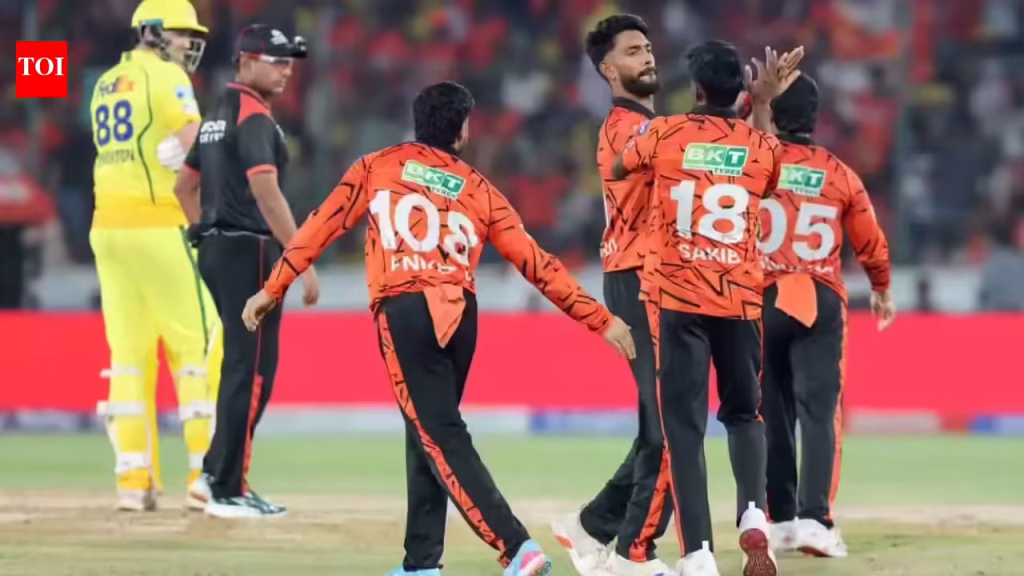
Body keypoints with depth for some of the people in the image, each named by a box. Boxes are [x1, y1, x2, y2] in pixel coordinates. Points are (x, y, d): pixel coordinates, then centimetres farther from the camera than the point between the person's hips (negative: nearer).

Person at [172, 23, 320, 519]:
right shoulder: (254, 118, -14)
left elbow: (184, 185, 24)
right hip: (249, 251, -10)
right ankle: (228, 492, -6)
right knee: (252, 368, -6)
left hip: (215, 251, 10)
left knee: (241, 363, 18)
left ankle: (219, 471, 21)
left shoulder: (217, 116, 16)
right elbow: (267, 194, -24)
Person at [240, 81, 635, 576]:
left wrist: (273, 289, 12)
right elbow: (537, 264, 11)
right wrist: (601, 320, 13)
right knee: (429, 434, 19)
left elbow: (323, 224, 7)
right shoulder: (478, 190, 15)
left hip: (404, 313, -3)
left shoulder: (378, 168, 13)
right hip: (459, 315, 3)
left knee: (443, 440, -7)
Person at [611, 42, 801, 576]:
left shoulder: (663, 134, -1)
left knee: (683, 424, -3)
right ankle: (753, 516, -5)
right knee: (743, 413, 20)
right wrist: (763, 104, 29)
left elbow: (617, 169, 19)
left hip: (680, 299, -2)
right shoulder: (762, 146, 3)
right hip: (742, 300, 2)